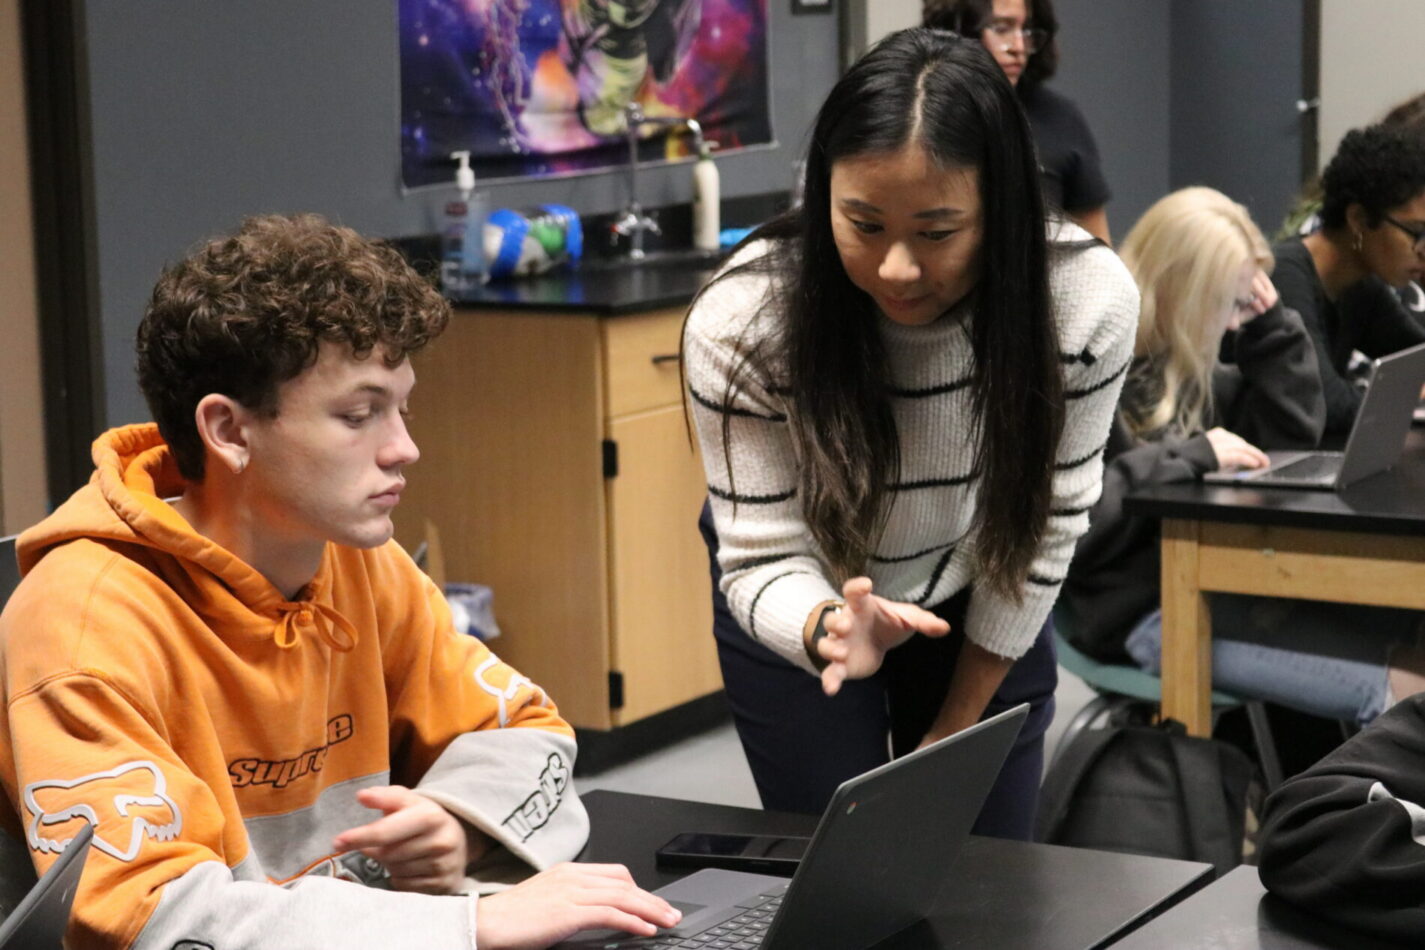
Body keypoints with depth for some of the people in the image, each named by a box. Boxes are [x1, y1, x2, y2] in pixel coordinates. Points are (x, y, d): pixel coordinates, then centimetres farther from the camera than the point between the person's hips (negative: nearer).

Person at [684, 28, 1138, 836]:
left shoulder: (1089, 301, -28)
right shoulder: (741, 322, -32)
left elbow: (1045, 525, -14)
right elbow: (763, 560, -26)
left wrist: (957, 728, -7)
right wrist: (828, 630, -49)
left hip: (980, 602, 2)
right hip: (804, 604, -1)